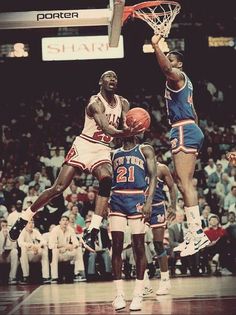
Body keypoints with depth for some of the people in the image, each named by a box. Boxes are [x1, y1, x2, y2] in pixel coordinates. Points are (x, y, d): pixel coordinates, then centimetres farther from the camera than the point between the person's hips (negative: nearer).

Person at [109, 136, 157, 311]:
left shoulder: (145, 150, 8)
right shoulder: (114, 154, 19)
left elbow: (153, 176, 0)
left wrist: (149, 202, -13)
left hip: (137, 199, -3)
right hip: (117, 200, 3)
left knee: (139, 247, -3)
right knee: (117, 246, -3)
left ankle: (138, 294, 1)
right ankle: (119, 294, 1)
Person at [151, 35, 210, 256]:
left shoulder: (177, 76, -5)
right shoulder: (183, 82, 25)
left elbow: (166, 68, -30)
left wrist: (155, 46, -36)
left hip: (184, 131, -11)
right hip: (190, 130, 11)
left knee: (185, 183, -15)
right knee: (183, 183, 13)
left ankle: (198, 234, -20)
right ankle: (193, 232, 15)